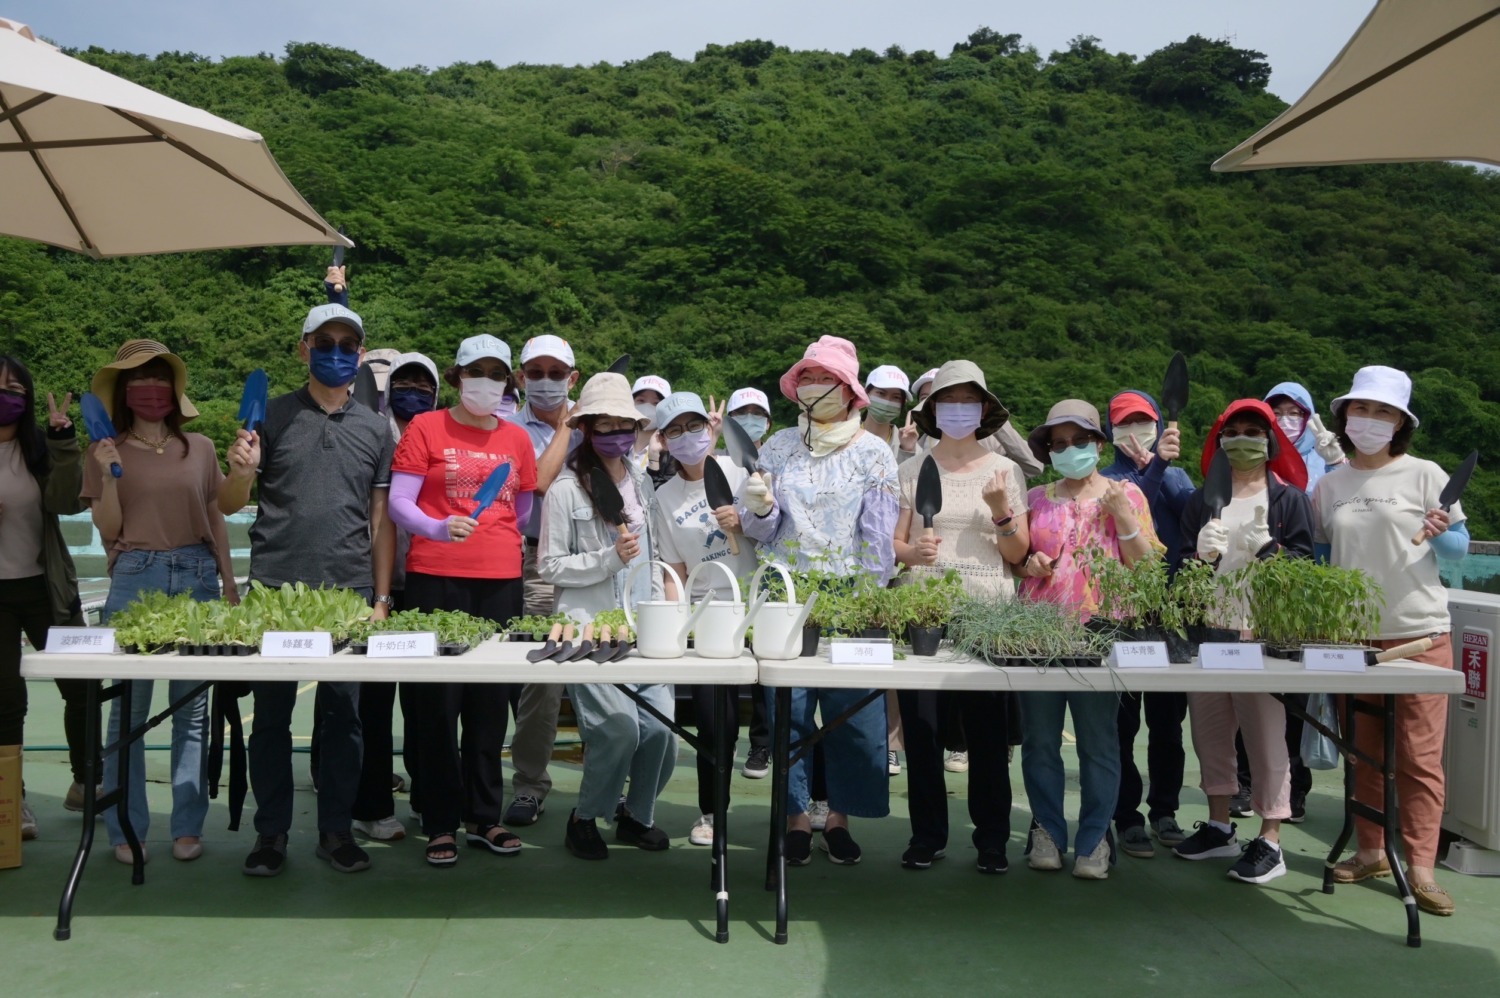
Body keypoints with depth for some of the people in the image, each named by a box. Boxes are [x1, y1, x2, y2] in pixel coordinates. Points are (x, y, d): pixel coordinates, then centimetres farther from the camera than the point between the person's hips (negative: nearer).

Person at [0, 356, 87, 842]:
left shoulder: (40, 446, 3)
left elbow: (66, 501, -12)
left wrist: (63, 439, -19)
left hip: (45, 587, 3)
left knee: (81, 686, 6)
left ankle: (84, 782, 24)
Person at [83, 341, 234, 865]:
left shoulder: (200, 448, 9)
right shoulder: (107, 451, 4)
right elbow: (109, 531, 0)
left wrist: (229, 584, 10)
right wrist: (110, 475, -12)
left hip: (196, 576, 2)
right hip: (135, 579, -1)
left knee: (192, 705, 5)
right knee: (130, 707, 2)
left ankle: (188, 825, 13)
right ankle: (127, 829, 13)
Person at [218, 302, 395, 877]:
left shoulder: (375, 430, 10)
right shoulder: (272, 417, 6)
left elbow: (381, 521, 11)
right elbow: (229, 505, 6)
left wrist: (381, 598, 5)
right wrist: (240, 472, -16)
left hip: (350, 592, 1)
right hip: (275, 588, -1)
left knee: (343, 715, 5)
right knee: (271, 714, 4)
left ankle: (335, 830, 17)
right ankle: (271, 832, 16)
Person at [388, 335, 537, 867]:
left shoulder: (516, 438, 11)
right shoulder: (426, 428, 1)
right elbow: (398, 502, -7)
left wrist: (498, 541, 14)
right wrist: (438, 528, -23)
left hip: (501, 581, 4)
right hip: (435, 579, -3)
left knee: (490, 702, 9)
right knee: (438, 703, 2)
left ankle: (484, 817, 20)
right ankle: (441, 824, 12)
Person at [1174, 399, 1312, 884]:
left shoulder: (1290, 498, 4)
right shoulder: (1202, 501, 14)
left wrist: (1268, 547, -19)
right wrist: (1201, 554, -9)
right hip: (1207, 627, 4)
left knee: (1265, 731, -5)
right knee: (1209, 728, 10)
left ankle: (1270, 841, 3)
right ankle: (1219, 826, 24)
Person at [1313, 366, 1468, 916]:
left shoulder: (1424, 476, 0)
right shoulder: (1328, 485, 9)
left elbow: (1459, 548, 3)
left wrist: (1442, 535, -17)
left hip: (1419, 631, -4)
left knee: (1420, 755, -3)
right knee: (1362, 750, 11)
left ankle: (1419, 867, 3)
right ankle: (1370, 851, 23)